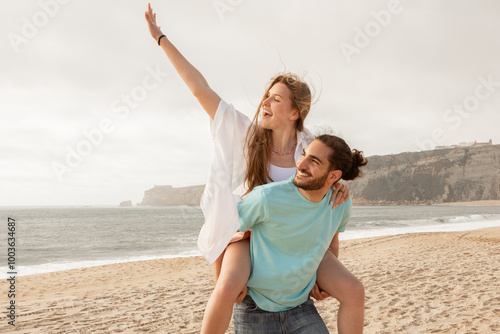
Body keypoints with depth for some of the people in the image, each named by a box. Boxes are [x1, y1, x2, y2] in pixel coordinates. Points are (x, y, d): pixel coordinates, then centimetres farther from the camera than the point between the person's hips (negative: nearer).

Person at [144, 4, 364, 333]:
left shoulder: (309, 147, -11)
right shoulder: (245, 132, -15)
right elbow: (200, 88, -13)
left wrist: (340, 186, -16)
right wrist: (162, 38, -9)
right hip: (246, 233, -2)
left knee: (354, 292, -9)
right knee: (228, 289, -33)